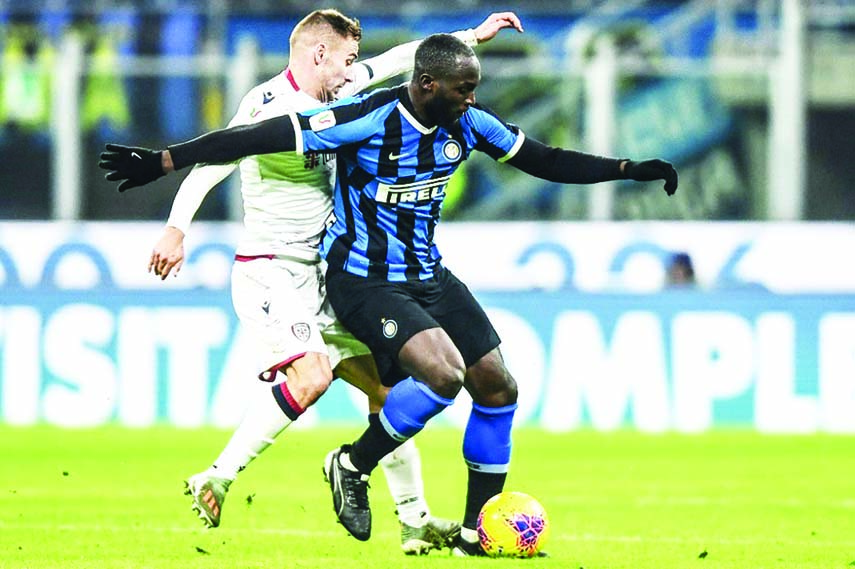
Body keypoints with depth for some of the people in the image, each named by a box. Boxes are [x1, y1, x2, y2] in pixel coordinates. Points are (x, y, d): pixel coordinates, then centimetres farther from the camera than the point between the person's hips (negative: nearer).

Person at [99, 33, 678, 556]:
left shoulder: (468, 124, -4)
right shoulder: (367, 120, -24)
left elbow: (545, 160, 10)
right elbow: (261, 138, -23)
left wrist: (629, 168, 4)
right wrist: (163, 161, -24)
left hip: (429, 275, 8)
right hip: (363, 281, -8)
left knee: (497, 386, 3)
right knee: (443, 372, -28)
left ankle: (477, 532, 17)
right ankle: (353, 467, -4)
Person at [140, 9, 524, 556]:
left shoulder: (331, 95, 12)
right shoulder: (270, 105, -15)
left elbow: (395, 61, 24)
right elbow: (214, 158, -25)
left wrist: (472, 37, 28)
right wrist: (177, 228, -37)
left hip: (319, 278, 9)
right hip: (271, 271, -9)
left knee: (385, 381, 7)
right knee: (311, 373, -29)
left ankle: (415, 520, 14)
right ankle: (216, 481, -21)